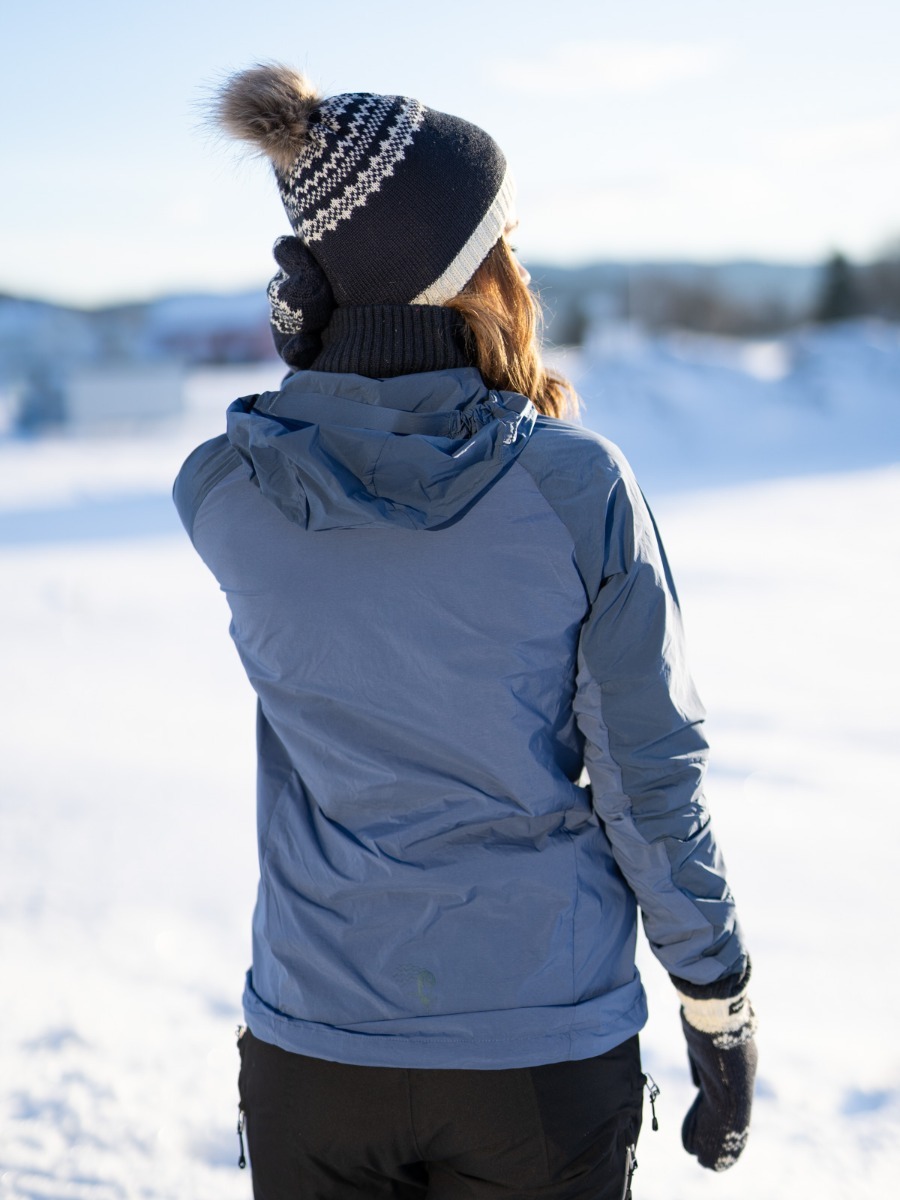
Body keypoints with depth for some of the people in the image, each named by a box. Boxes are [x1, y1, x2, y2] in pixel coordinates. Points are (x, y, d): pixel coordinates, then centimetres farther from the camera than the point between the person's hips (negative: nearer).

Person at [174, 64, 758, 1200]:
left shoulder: (220, 494, -10)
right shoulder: (576, 482, -16)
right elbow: (650, 781, -10)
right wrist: (721, 1018, 1)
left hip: (315, 1054, 2)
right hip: (549, 1054, -1)